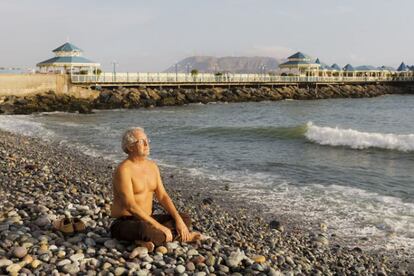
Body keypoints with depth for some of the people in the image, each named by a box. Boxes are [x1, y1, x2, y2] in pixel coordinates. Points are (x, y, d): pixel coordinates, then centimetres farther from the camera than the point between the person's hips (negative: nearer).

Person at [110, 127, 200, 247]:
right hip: (124, 223, -8)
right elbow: (130, 206, -26)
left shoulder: (152, 166, 8)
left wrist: (178, 220, -8)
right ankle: (182, 236, -14)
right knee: (146, 229, -39)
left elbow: (163, 196, 7)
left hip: (146, 220, 8)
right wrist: (160, 227, -29)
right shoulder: (124, 170, -18)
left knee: (185, 219, 0)